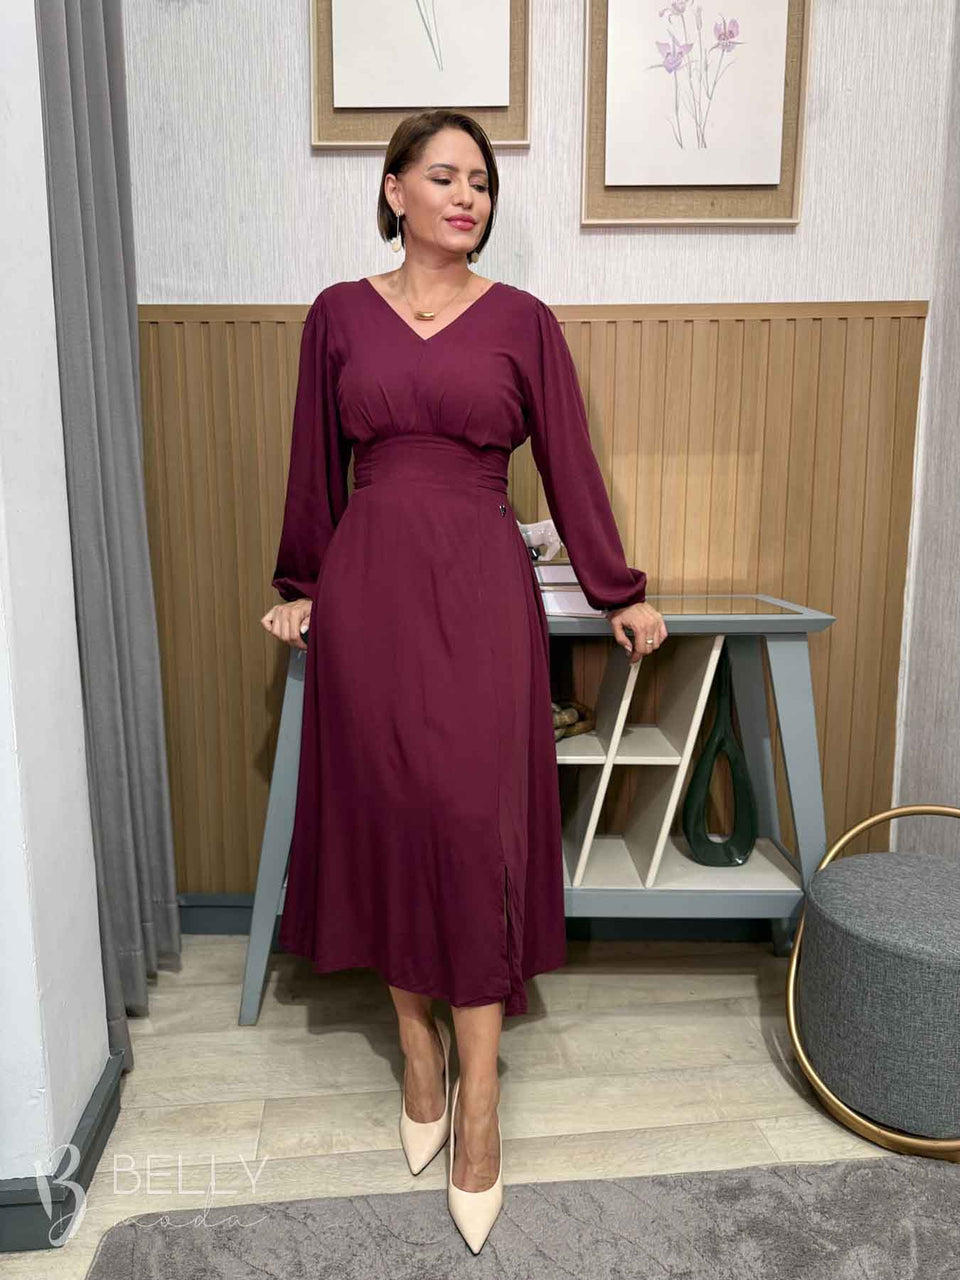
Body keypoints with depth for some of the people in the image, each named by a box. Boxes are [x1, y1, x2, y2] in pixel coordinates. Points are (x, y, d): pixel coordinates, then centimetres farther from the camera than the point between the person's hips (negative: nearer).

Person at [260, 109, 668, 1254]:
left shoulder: (523, 321, 8)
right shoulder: (338, 315, 10)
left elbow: (569, 467, 9)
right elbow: (315, 466, 14)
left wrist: (620, 595, 10)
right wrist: (299, 589, 17)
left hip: (481, 590, -1)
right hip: (368, 586, 2)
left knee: (476, 823, -5)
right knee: (384, 810, 5)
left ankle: (477, 1105, 9)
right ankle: (418, 1052, 26)